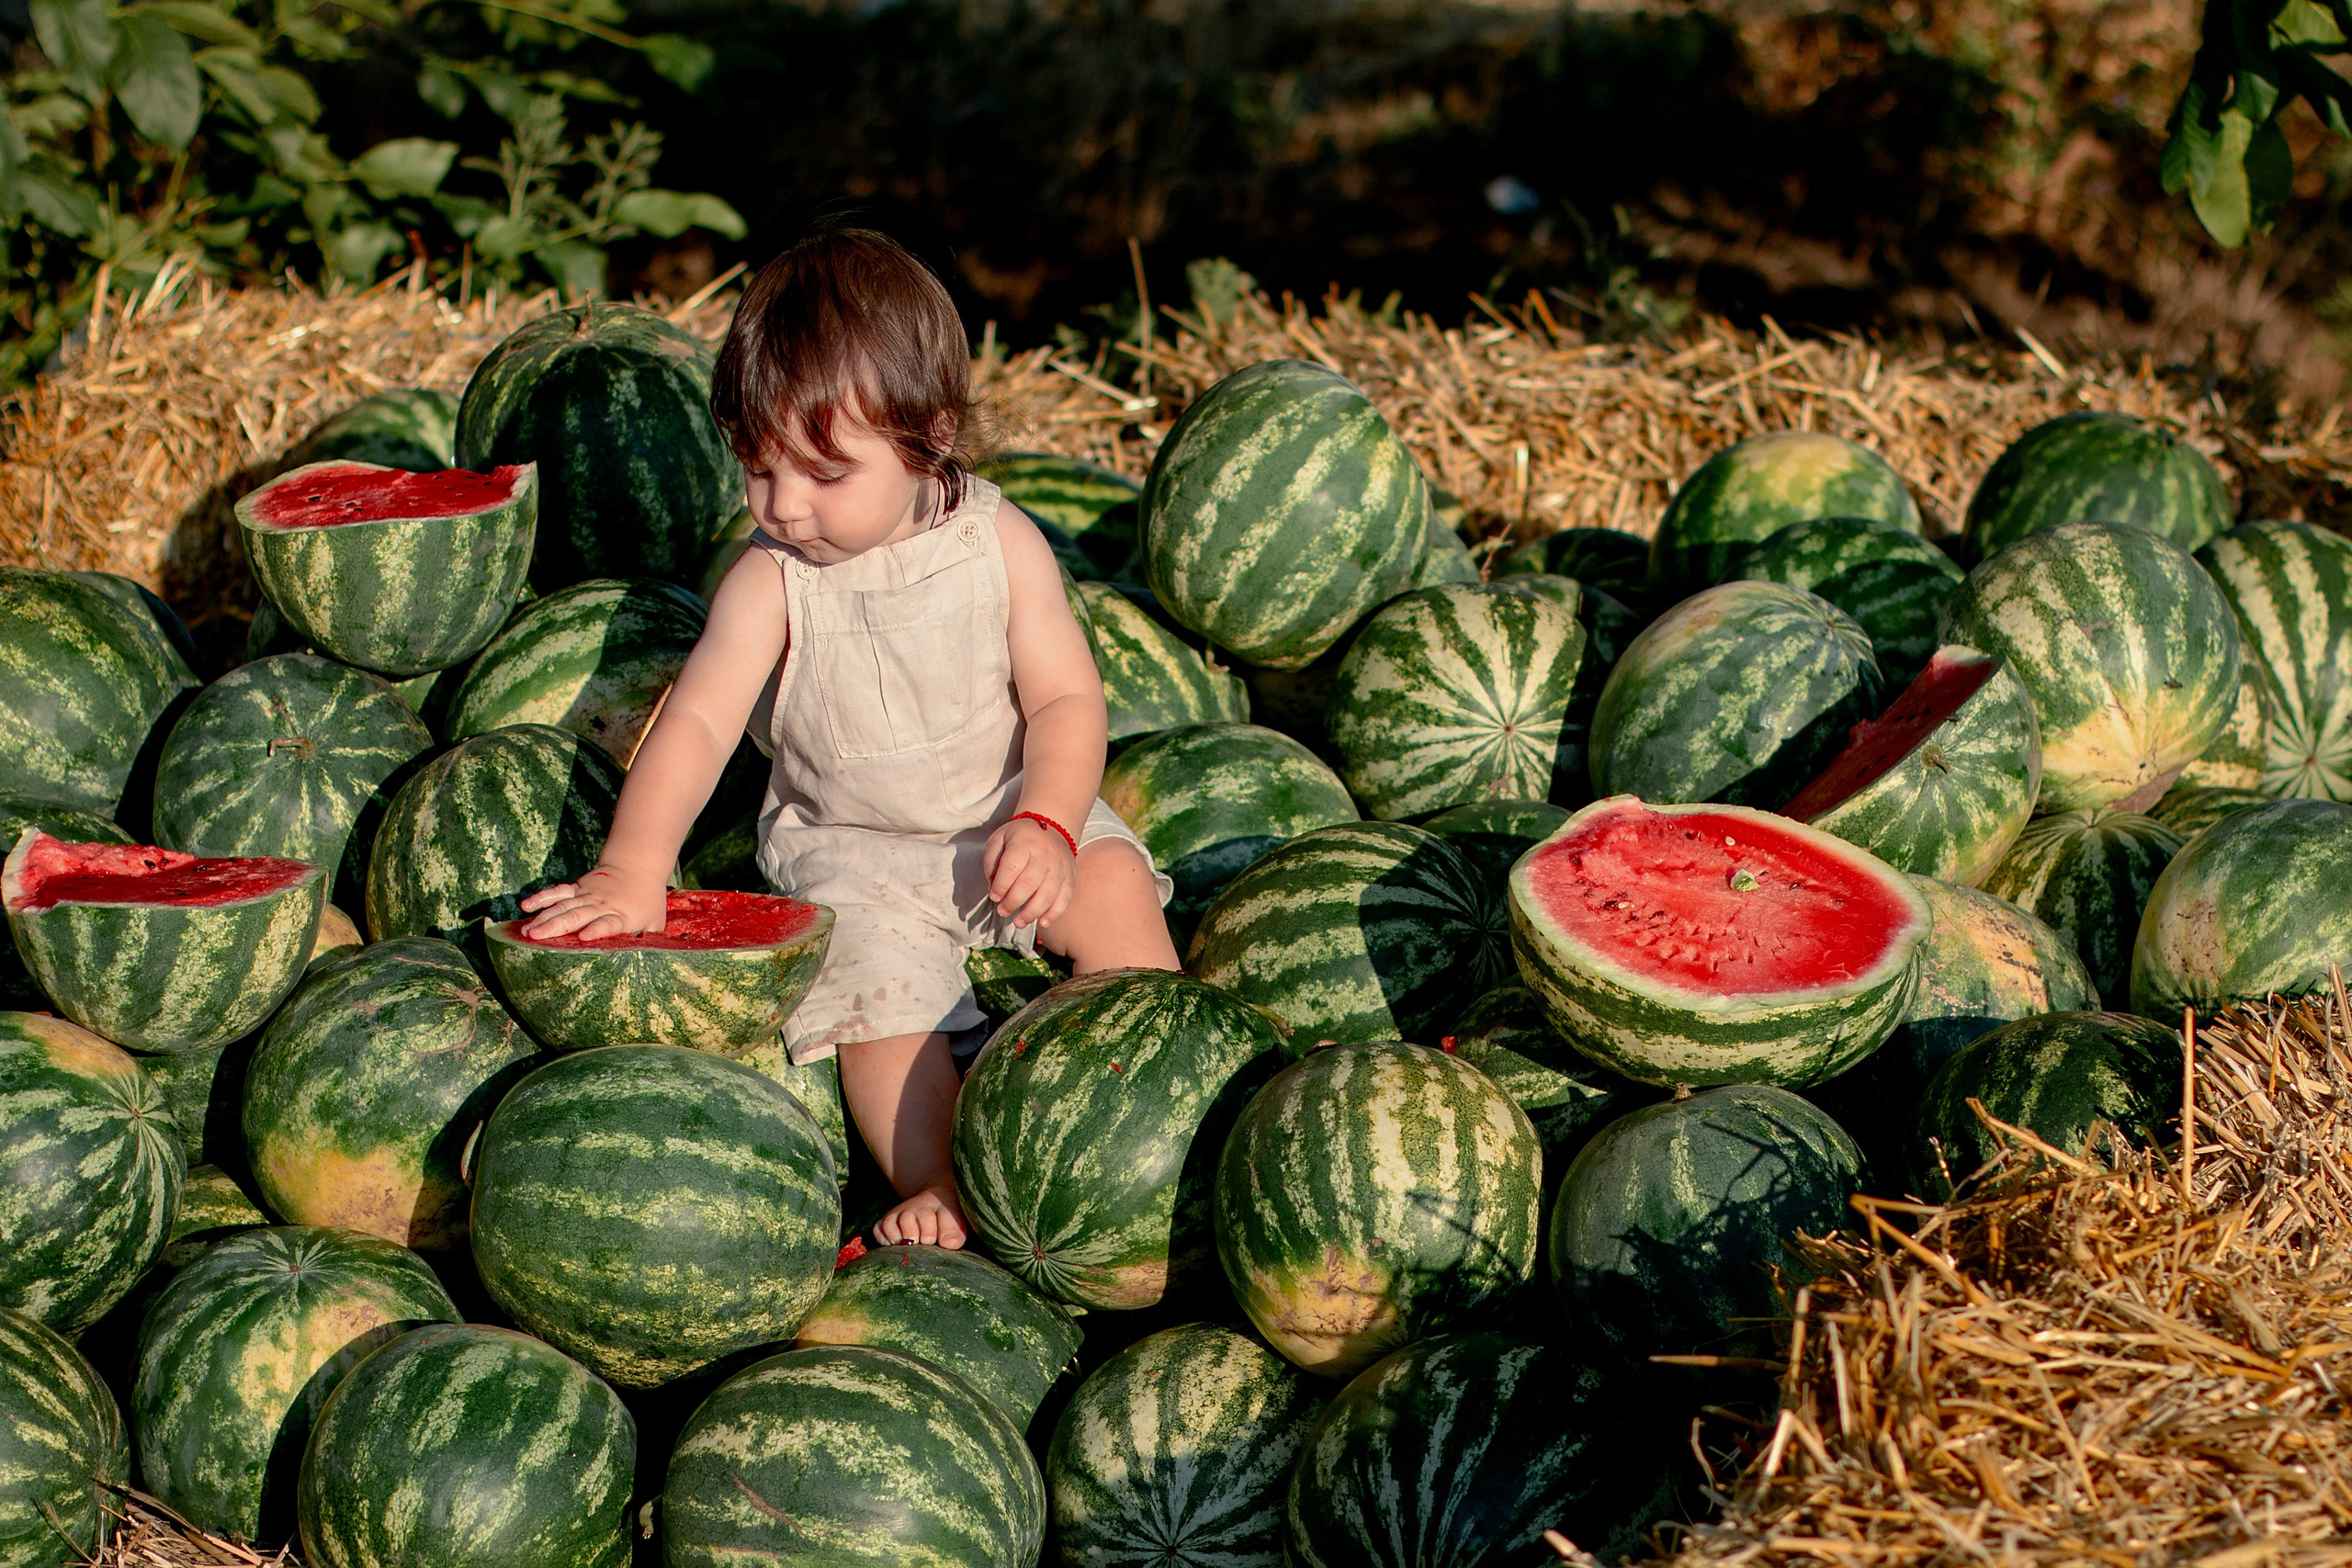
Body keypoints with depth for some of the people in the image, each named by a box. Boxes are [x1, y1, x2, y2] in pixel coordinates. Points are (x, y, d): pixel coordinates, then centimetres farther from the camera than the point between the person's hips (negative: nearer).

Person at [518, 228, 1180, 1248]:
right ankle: (932, 1184, -19)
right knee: (875, 976, -24)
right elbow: (698, 721, -24)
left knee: (1110, 885, -21)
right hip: (850, 848, -1)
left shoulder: (999, 545, -11)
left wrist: (1045, 826, -24)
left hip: (1007, 813, 1)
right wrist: (632, 869, -36)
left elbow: (1065, 698, -8)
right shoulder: (771, 583, -16)